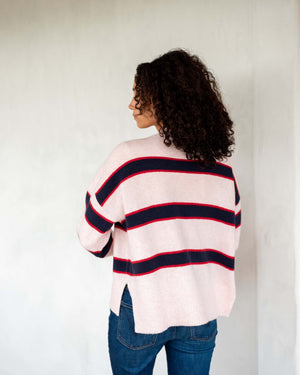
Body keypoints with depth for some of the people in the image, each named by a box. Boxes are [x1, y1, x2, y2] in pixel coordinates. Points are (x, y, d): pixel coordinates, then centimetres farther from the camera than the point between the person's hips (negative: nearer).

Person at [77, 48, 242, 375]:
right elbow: (230, 240, 6)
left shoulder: (129, 158, -17)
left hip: (141, 311, -3)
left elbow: (91, 238, -10)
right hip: (202, 311, 4)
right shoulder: (222, 165, -2)